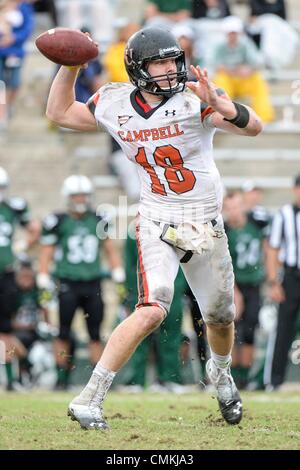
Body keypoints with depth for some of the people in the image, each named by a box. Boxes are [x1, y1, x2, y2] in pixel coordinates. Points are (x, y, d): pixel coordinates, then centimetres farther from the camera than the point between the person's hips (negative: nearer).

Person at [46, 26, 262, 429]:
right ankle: (89, 399, -22)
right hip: (157, 225, -1)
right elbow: (60, 113, 14)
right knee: (152, 310, -24)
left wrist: (218, 104, -41)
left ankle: (221, 374, 51)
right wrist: (70, 67, 1)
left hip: (207, 227, 1)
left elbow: (253, 127, -24)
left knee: (221, 318, 16)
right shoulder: (115, 104, -2)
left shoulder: (194, 99, -12)